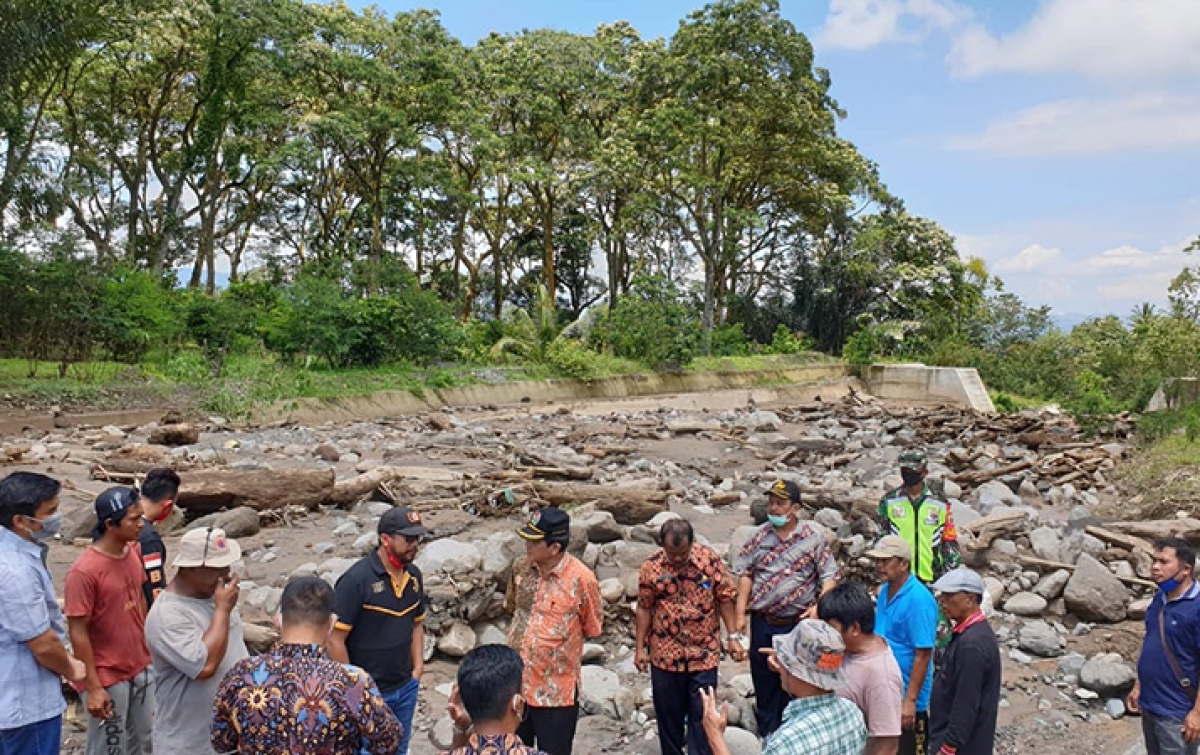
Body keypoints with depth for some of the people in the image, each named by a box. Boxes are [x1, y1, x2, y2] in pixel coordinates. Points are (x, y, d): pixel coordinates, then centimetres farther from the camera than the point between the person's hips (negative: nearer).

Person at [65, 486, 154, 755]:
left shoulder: (134, 551, -2)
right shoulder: (84, 571, -23)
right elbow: (78, 632, -18)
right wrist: (94, 687, -16)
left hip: (140, 668, 7)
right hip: (108, 677, -7)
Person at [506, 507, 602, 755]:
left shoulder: (581, 578, -19)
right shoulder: (524, 568, -3)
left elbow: (592, 629, -5)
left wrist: (557, 635, -1)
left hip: (556, 691, -5)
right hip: (518, 682, 5)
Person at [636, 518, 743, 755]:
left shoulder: (710, 560, -10)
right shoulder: (651, 567, -8)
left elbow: (725, 599, -2)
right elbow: (644, 609, 1)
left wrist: (733, 636, -5)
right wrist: (640, 648, 1)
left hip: (704, 653, -1)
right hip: (665, 654, 1)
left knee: (702, 714, 5)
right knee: (668, 713, 13)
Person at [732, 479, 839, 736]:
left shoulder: (814, 538, -6)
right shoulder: (760, 535, 0)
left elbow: (830, 576, -5)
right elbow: (745, 573, 2)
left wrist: (819, 606, -20)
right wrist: (740, 614, -3)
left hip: (798, 623, -2)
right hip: (762, 623, 2)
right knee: (762, 676, 15)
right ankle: (766, 730, 33)